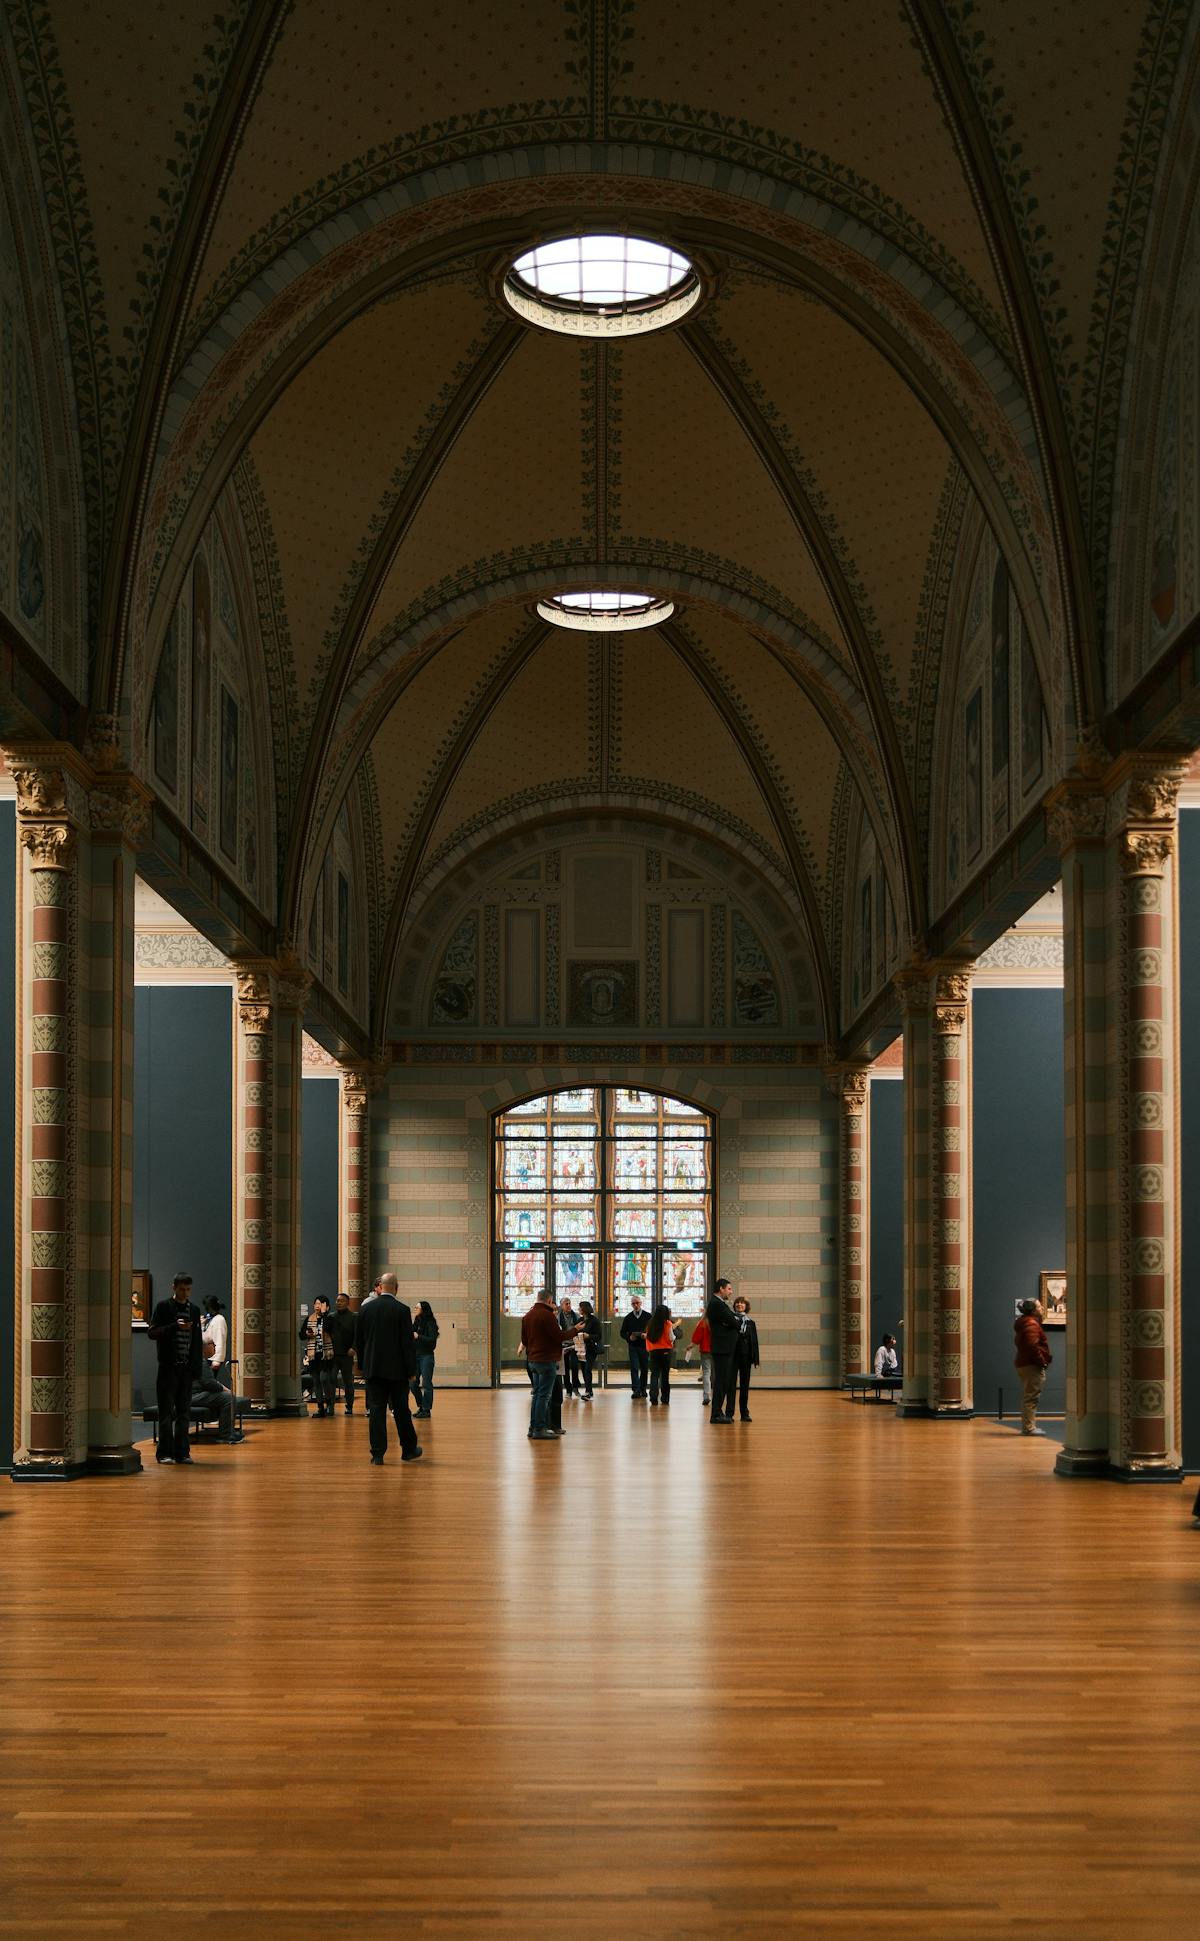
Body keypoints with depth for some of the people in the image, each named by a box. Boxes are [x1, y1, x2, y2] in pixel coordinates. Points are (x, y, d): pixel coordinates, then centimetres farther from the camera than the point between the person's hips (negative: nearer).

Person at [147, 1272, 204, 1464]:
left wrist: (198, 1365, 9)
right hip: (168, 1367, -4)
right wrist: (175, 1326, -19)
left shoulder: (194, 1310, 14)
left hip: (186, 1368, 4)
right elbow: (152, 1332, -7)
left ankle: (181, 1452, 11)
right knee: (167, 1412, -2)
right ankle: (164, 1453, 2)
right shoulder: (164, 1307, 0)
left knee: (184, 1412, 6)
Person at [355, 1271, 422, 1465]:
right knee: (401, 1410, 8)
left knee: (376, 1410, 2)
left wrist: (363, 1366, 16)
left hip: (373, 1368, 2)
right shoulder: (402, 1310, -9)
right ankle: (408, 1450, 19)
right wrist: (411, 1370, -2)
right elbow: (408, 1342, -9)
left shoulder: (365, 1309, 1)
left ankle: (378, 1453, 0)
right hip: (396, 1369, -2)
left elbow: (358, 1341, 7)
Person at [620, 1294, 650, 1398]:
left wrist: (647, 1335, -17)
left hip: (644, 1346, 0)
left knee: (644, 1369, 7)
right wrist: (629, 1337, -11)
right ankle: (636, 1391, -12)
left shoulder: (648, 1316, 4)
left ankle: (642, 1390, 20)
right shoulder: (628, 1318, 7)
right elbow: (622, 1333, 9)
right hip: (633, 1346, 0)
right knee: (634, 1368, -9)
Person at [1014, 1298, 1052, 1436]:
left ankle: (1027, 1426, 21)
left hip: (1023, 1364, 11)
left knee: (1028, 1397, 16)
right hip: (1033, 1366, -11)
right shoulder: (1032, 1324, -16)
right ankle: (1029, 1427, -9)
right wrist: (1042, 1362, -18)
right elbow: (1032, 1346, -26)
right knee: (1032, 1397, -8)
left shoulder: (1024, 1323, 17)